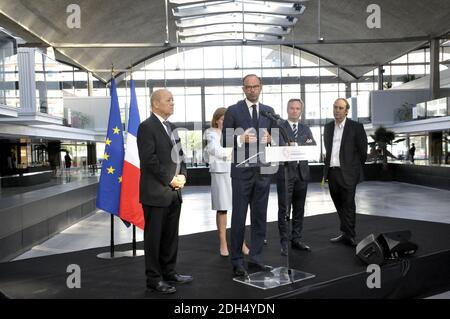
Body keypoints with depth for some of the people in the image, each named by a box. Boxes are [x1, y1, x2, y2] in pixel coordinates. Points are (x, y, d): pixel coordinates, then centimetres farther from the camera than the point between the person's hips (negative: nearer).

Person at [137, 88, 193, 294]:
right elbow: (149, 159, -18)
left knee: (171, 235, 15)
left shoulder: (171, 128, 17)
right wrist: (170, 179, -14)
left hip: (174, 192, 8)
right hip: (156, 192, -8)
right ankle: (154, 279, 12)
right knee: (154, 237, 2)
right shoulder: (147, 127, -10)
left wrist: (182, 175, 2)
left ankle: (169, 272, 28)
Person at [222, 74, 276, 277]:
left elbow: (276, 138, 14)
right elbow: (225, 141, -2)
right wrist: (241, 139, -19)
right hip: (242, 170, -4)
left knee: (260, 217, 9)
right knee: (239, 217, 2)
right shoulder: (233, 111, 0)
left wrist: (269, 138, -7)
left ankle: (255, 259, 19)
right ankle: (237, 261, 12)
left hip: (263, 170, 4)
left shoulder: (269, 111, 11)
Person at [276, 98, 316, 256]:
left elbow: (313, 147, 5)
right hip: (285, 172, -4)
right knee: (284, 209, -3)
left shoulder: (306, 129, 16)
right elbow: (280, 147, -10)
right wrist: (301, 147, -19)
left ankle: (296, 239, 20)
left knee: (299, 209, 10)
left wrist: (293, 146, -11)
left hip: (302, 172, 5)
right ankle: (284, 242, 3)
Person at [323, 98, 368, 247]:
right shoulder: (328, 127, 12)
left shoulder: (356, 127, -4)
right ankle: (346, 233, 22)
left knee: (348, 205, -2)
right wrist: (327, 168, 14)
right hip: (332, 172, 5)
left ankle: (349, 236, 6)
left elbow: (363, 151, -1)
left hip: (347, 173, -5)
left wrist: (355, 168, 4)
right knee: (339, 205, 11)